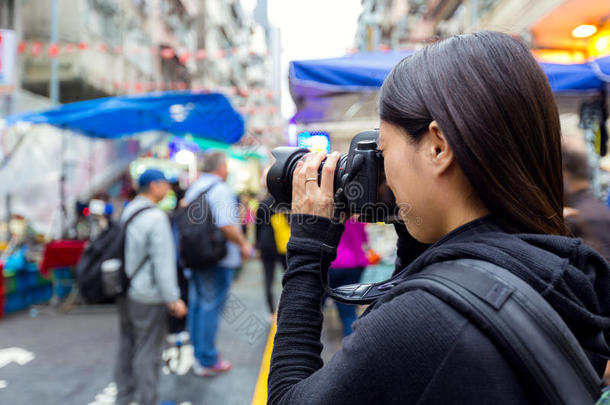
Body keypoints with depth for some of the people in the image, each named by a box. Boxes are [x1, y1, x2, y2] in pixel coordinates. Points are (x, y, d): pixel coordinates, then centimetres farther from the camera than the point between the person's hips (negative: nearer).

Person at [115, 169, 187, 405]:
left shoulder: (127, 212, 8)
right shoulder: (156, 218, -19)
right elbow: (163, 263, -21)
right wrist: (173, 298, -18)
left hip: (126, 293, 9)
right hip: (148, 297, -9)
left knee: (127, 346, 19)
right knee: (147, 352, 0)